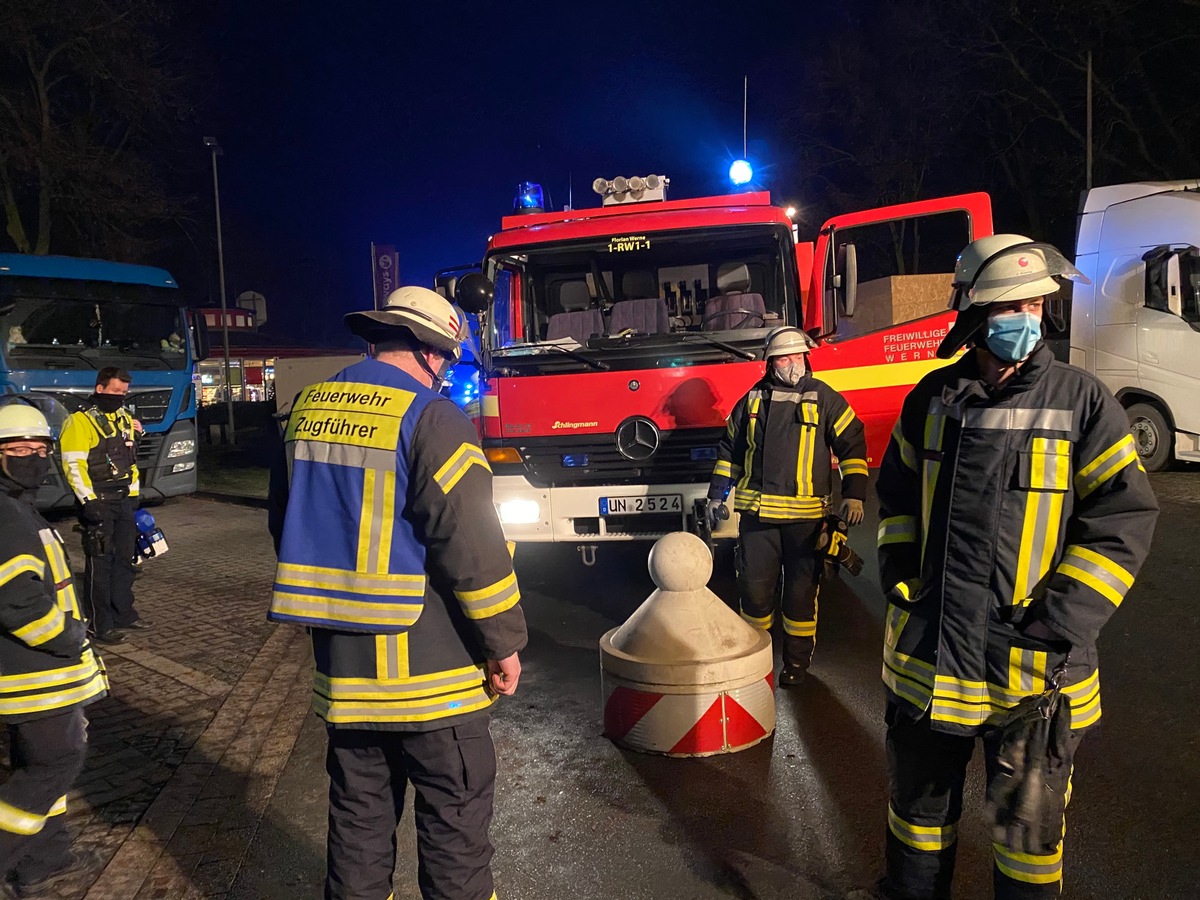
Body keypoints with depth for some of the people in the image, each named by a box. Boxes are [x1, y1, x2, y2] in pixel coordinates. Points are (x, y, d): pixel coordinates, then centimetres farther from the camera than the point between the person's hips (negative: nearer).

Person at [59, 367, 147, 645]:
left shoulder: (125, 418, 13)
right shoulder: (80, 421, -11)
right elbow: (73, 465, -16)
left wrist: (133, 495, 16)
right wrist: (89, 501, -21)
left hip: (123, 500, 7)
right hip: (98, 503, -7)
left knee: (125, 559, 13)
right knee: (100, 562, -2)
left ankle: (123, 614, 25)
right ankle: (100, 626, 5)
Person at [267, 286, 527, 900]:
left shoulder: (307, 409, 6)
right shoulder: (430, 418, -16)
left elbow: (286, 521, 17)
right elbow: (471, 545, -20)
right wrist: (504, 644, -9)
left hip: (341, 663, 7)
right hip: (428, 666, -6)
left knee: (358, 813, 20)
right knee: (454, 815, 8)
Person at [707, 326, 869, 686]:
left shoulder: (824, 399, 2)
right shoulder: (753, 400, 10)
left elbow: (853, 446, 3)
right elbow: (730, 449, 17)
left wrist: (853, 495, -5)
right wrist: (717, 494, 14)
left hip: (806, 515, -2)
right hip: (756, 512, 2)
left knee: (802, 590, 4)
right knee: (754, 585, 7)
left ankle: (797, 659, 19)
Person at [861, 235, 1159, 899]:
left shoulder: (1081, 401, -7)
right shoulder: (932, 397, 2)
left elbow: (1123, 518, -9)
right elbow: (897, 489, 14)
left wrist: (1062, 621, -16)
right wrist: (900, 570, 3)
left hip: (1033, 664, -3)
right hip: (928, 650, 3)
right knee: (920, 794, 21)